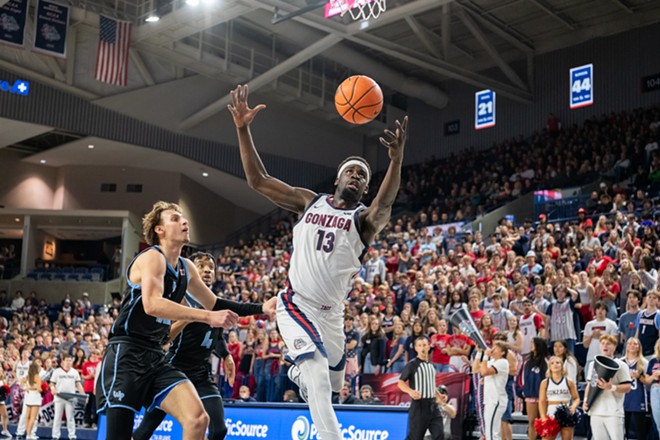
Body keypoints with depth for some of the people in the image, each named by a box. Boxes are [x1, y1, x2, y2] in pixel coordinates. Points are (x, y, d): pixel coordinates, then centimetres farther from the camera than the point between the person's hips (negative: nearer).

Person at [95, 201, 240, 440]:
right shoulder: (152, 257, -11)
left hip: (156, 357, 7)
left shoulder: (186, 267, 15)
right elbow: (152, 304, -30)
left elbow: (214, 304, 28)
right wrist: (207, 317, -32)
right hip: (126, 355, -7)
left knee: (198, 419, -15)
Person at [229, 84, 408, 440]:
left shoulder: (365, 219, -3)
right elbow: (257, 180, 1)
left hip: (331, 314, 2)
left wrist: (397, 159, -48)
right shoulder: (309, 202, 4)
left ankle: (299, 369, 50)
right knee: (318, 376, -23)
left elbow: (385, 203, -28)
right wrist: (243, 130, -10)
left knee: (332, 383, 18)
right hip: (296, 306, -2)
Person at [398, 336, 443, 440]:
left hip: (432, 405, 6)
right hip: (419, 405, -6)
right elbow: (400, 383, -11)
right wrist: (411, 391, -29)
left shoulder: (431, 365, 13)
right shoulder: (412, 365, -7)